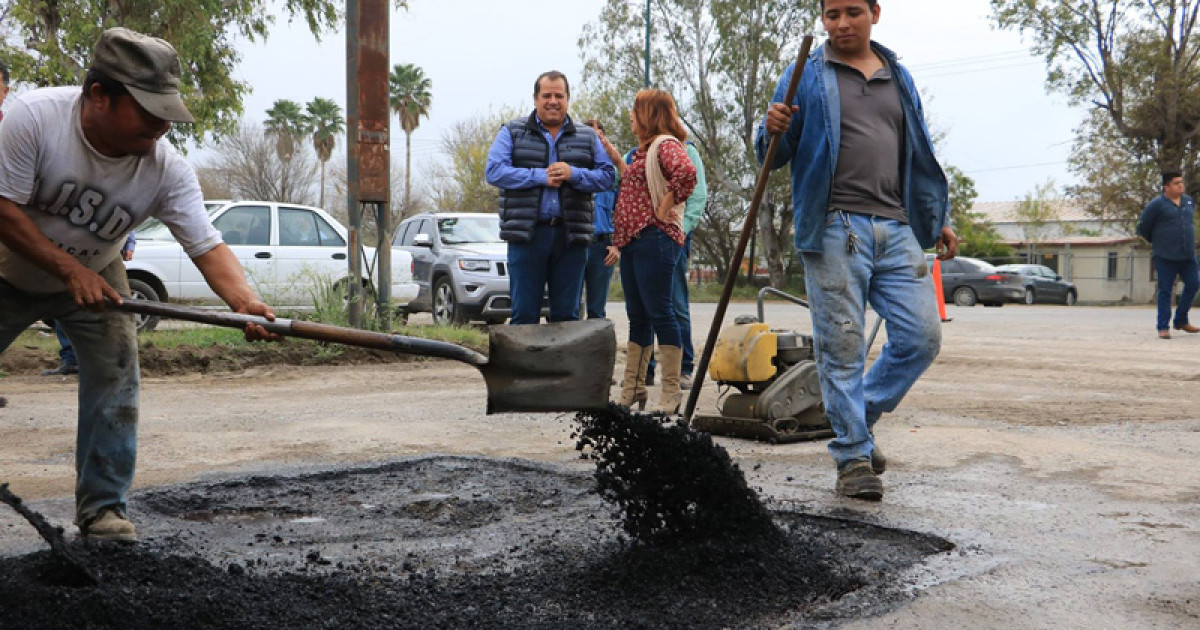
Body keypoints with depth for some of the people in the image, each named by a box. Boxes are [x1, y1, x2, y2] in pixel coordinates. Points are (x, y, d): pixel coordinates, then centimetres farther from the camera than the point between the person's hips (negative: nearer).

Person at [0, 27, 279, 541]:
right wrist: (71, 270, -32)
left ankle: (102, 508, 1)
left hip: (95, 277, 1)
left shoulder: (167, 167, -25)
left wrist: (245, 301, -48)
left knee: (115, 377, -11)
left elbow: (207, 247, -29)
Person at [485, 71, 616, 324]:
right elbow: (494, 171, -3)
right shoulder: (512, 132, 9)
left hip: (571, 235, 2)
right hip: (527, 234, -2)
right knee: (524, 313, -1)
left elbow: (608, 176, 8)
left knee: (567, 314, 6)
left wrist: (573, 174, -10)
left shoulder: (587, 137, 15)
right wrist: (540, 176, -11)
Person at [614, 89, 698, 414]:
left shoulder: (666, 144, -10)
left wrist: (666, 207, -20)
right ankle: (632, 390, 19)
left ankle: (671, 393, -2)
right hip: (632, 240, 10)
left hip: (655, 238, -10)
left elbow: (686, 172, -29)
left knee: (659, 313, -7)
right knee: (637, 315, 13)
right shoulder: (643, 149, 21)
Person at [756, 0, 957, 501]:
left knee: (922, 336, -2)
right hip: (835, 229, -4)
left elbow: (920, 154, 26)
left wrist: (940, 219, 21)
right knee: (842, 346, -3)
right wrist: (773, 132, -18)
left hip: (896, 228, 4)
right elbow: (774, 156, 5)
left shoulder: (899, 79, 20)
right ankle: (854, 457, 6)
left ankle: (859, 418, 19)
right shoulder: (806, 77, 8)